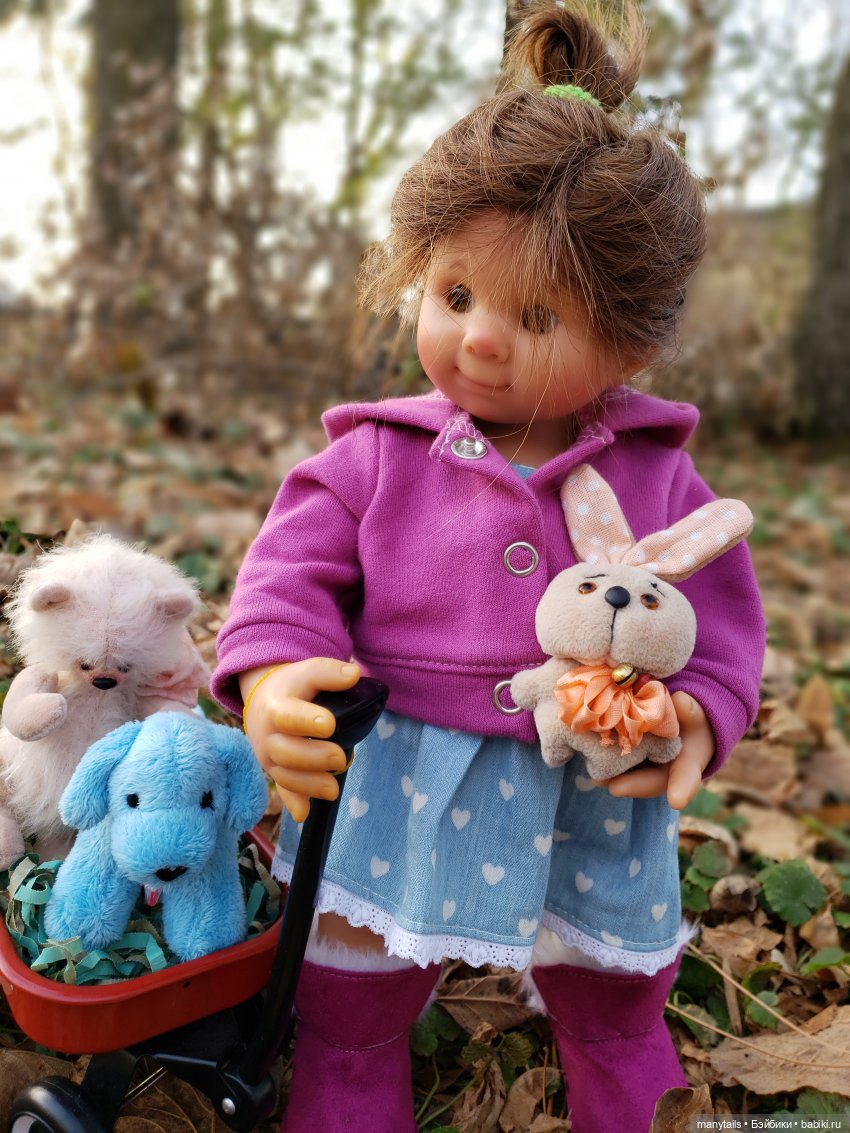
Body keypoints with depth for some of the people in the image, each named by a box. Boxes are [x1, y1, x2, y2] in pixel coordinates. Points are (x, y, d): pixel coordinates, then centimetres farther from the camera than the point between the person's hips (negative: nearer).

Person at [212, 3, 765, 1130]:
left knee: (620, 1027, 26)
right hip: (392, 799, -1)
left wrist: (699, 714, -18)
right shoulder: (377, 455, -7)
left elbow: (720, 613, 0)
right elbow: (293, 571, -9)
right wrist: (273, 675, -29)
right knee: (346, 1023, 19)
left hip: (598, 810, 2)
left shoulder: (656, 475, -5)